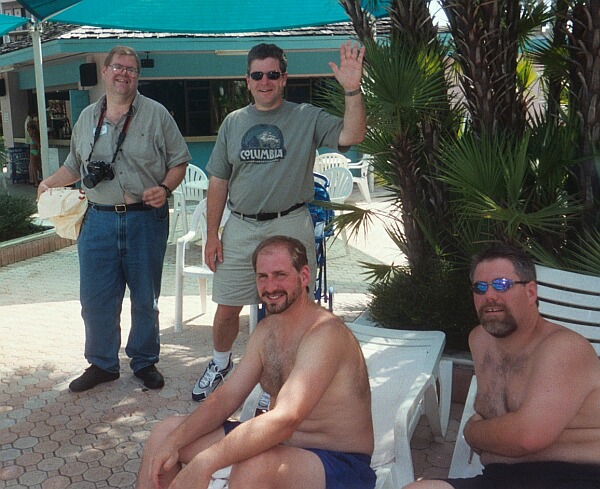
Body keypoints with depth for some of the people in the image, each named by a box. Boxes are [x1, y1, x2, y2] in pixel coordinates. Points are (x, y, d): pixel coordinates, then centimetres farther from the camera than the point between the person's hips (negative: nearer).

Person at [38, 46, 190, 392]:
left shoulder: (156, 114, 1)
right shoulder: (87, 118, 12)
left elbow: (179, 161, 2)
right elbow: (74, 166, 21)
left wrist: (165, 188, -16)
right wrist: (49, 182, 3)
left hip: (146, 220, -3)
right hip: (99, 221, 3)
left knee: (146, 298, 8)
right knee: (95, 299, 5)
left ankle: (145, 361, 25)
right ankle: (102, 364, 23)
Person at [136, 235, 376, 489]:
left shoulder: (325, 333, -23)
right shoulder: (266, 330, 6)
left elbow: (285, 419, -33)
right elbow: (227, 396, 5)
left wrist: (204, 463, -36)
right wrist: (175, 441, -9)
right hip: (278, 444, 8)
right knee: (165, 432, 6)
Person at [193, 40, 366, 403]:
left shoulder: (307, 118, 0)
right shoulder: (233, 123, 9)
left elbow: (352, 136, -15)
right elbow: (219, 183, 10)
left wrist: (352, 89, -28)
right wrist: (212, 235, 5)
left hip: (291, 226, -2)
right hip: (241, 228, 3)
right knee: (227, 308, 9)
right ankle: (220, 365, 36)